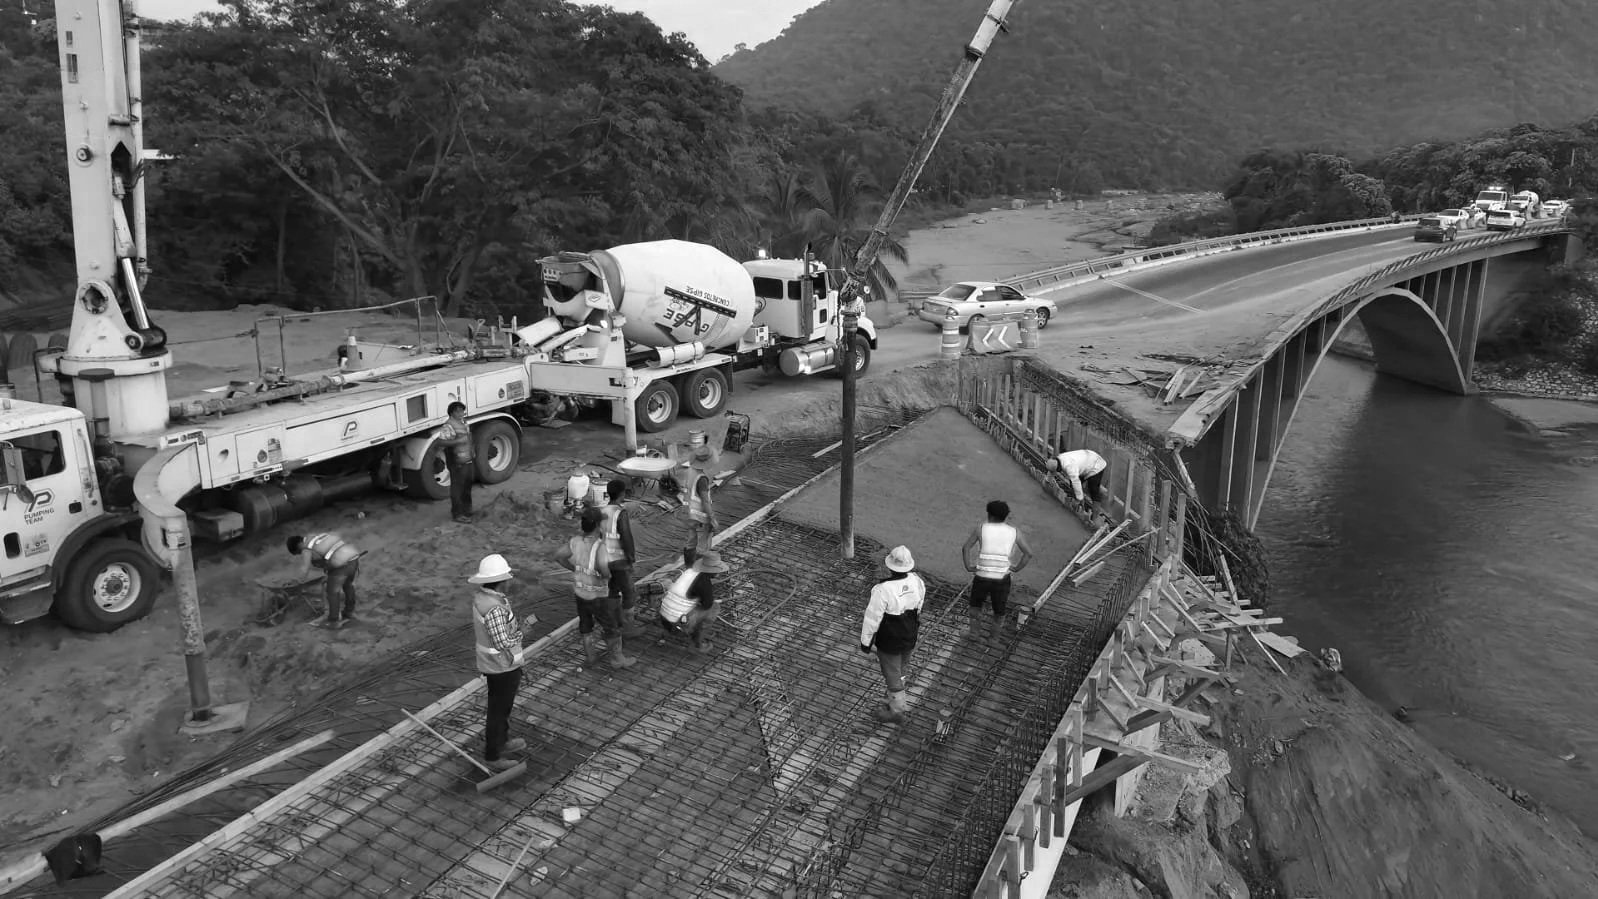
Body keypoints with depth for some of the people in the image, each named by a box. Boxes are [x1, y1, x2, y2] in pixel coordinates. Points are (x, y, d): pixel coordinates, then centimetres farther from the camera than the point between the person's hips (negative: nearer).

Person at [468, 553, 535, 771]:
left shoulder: (480, 598, -2)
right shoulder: (495, 608, -32)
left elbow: (476, 628, 11)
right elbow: (504, 643, -30)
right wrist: (525, 626, -22)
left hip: (490, 664, 9)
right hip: (503, 668, -9)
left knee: (502, 706, 27)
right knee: (499, 710, 7)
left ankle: (501, 741, 45)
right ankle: (492, 756, 22)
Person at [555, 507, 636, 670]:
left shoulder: (576, 541, -11)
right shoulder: (599, 546, -31)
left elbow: (558, 556, -2)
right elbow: (602, 566, -48)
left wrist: (574, 569, 6)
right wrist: (607, 575, -26)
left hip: (581, 592, 6)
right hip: (599, 595, -6)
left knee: (585, 624, 24)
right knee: (612, 627, 13)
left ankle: (590, 655, 38)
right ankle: (617, 658, 26)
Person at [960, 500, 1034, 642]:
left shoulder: (981, 528, -5)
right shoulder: (1014, 532, -1)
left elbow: (965, 548, -10)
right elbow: (1029, 553, -4)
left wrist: (968, 566, -3)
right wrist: (1016, 568, 2)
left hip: (982, 576, -1)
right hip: (1002, 578, 1)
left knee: (976, 604, 26)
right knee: (999, 608, 22)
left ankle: (973, 631, 27)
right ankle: (994, 635, 35)